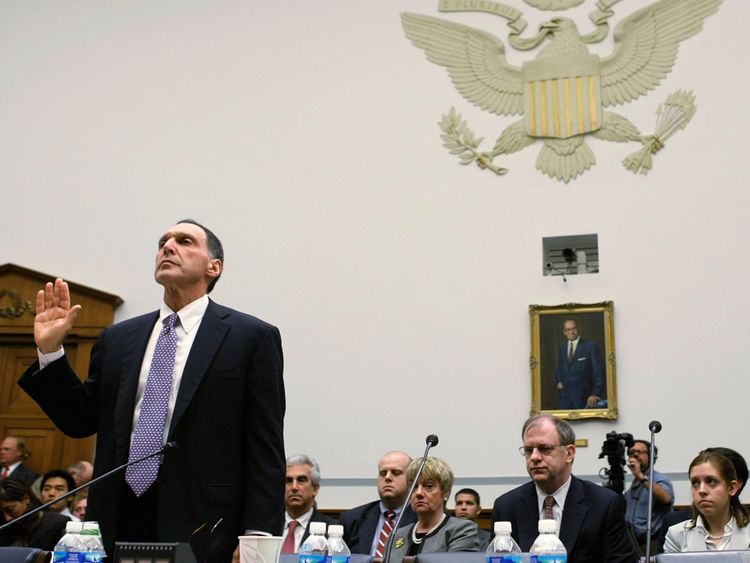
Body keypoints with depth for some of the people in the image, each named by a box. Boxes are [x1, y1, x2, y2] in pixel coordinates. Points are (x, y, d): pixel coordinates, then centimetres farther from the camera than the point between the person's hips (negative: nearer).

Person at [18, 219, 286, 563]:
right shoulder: (118, 338, 14)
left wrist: (258, 535, -11)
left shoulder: (251, 337, 1)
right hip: (117, 525, 4)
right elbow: (81, 421, 15)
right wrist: (50, 350, 4)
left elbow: (265, 447, -3)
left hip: (200, 530, -4)